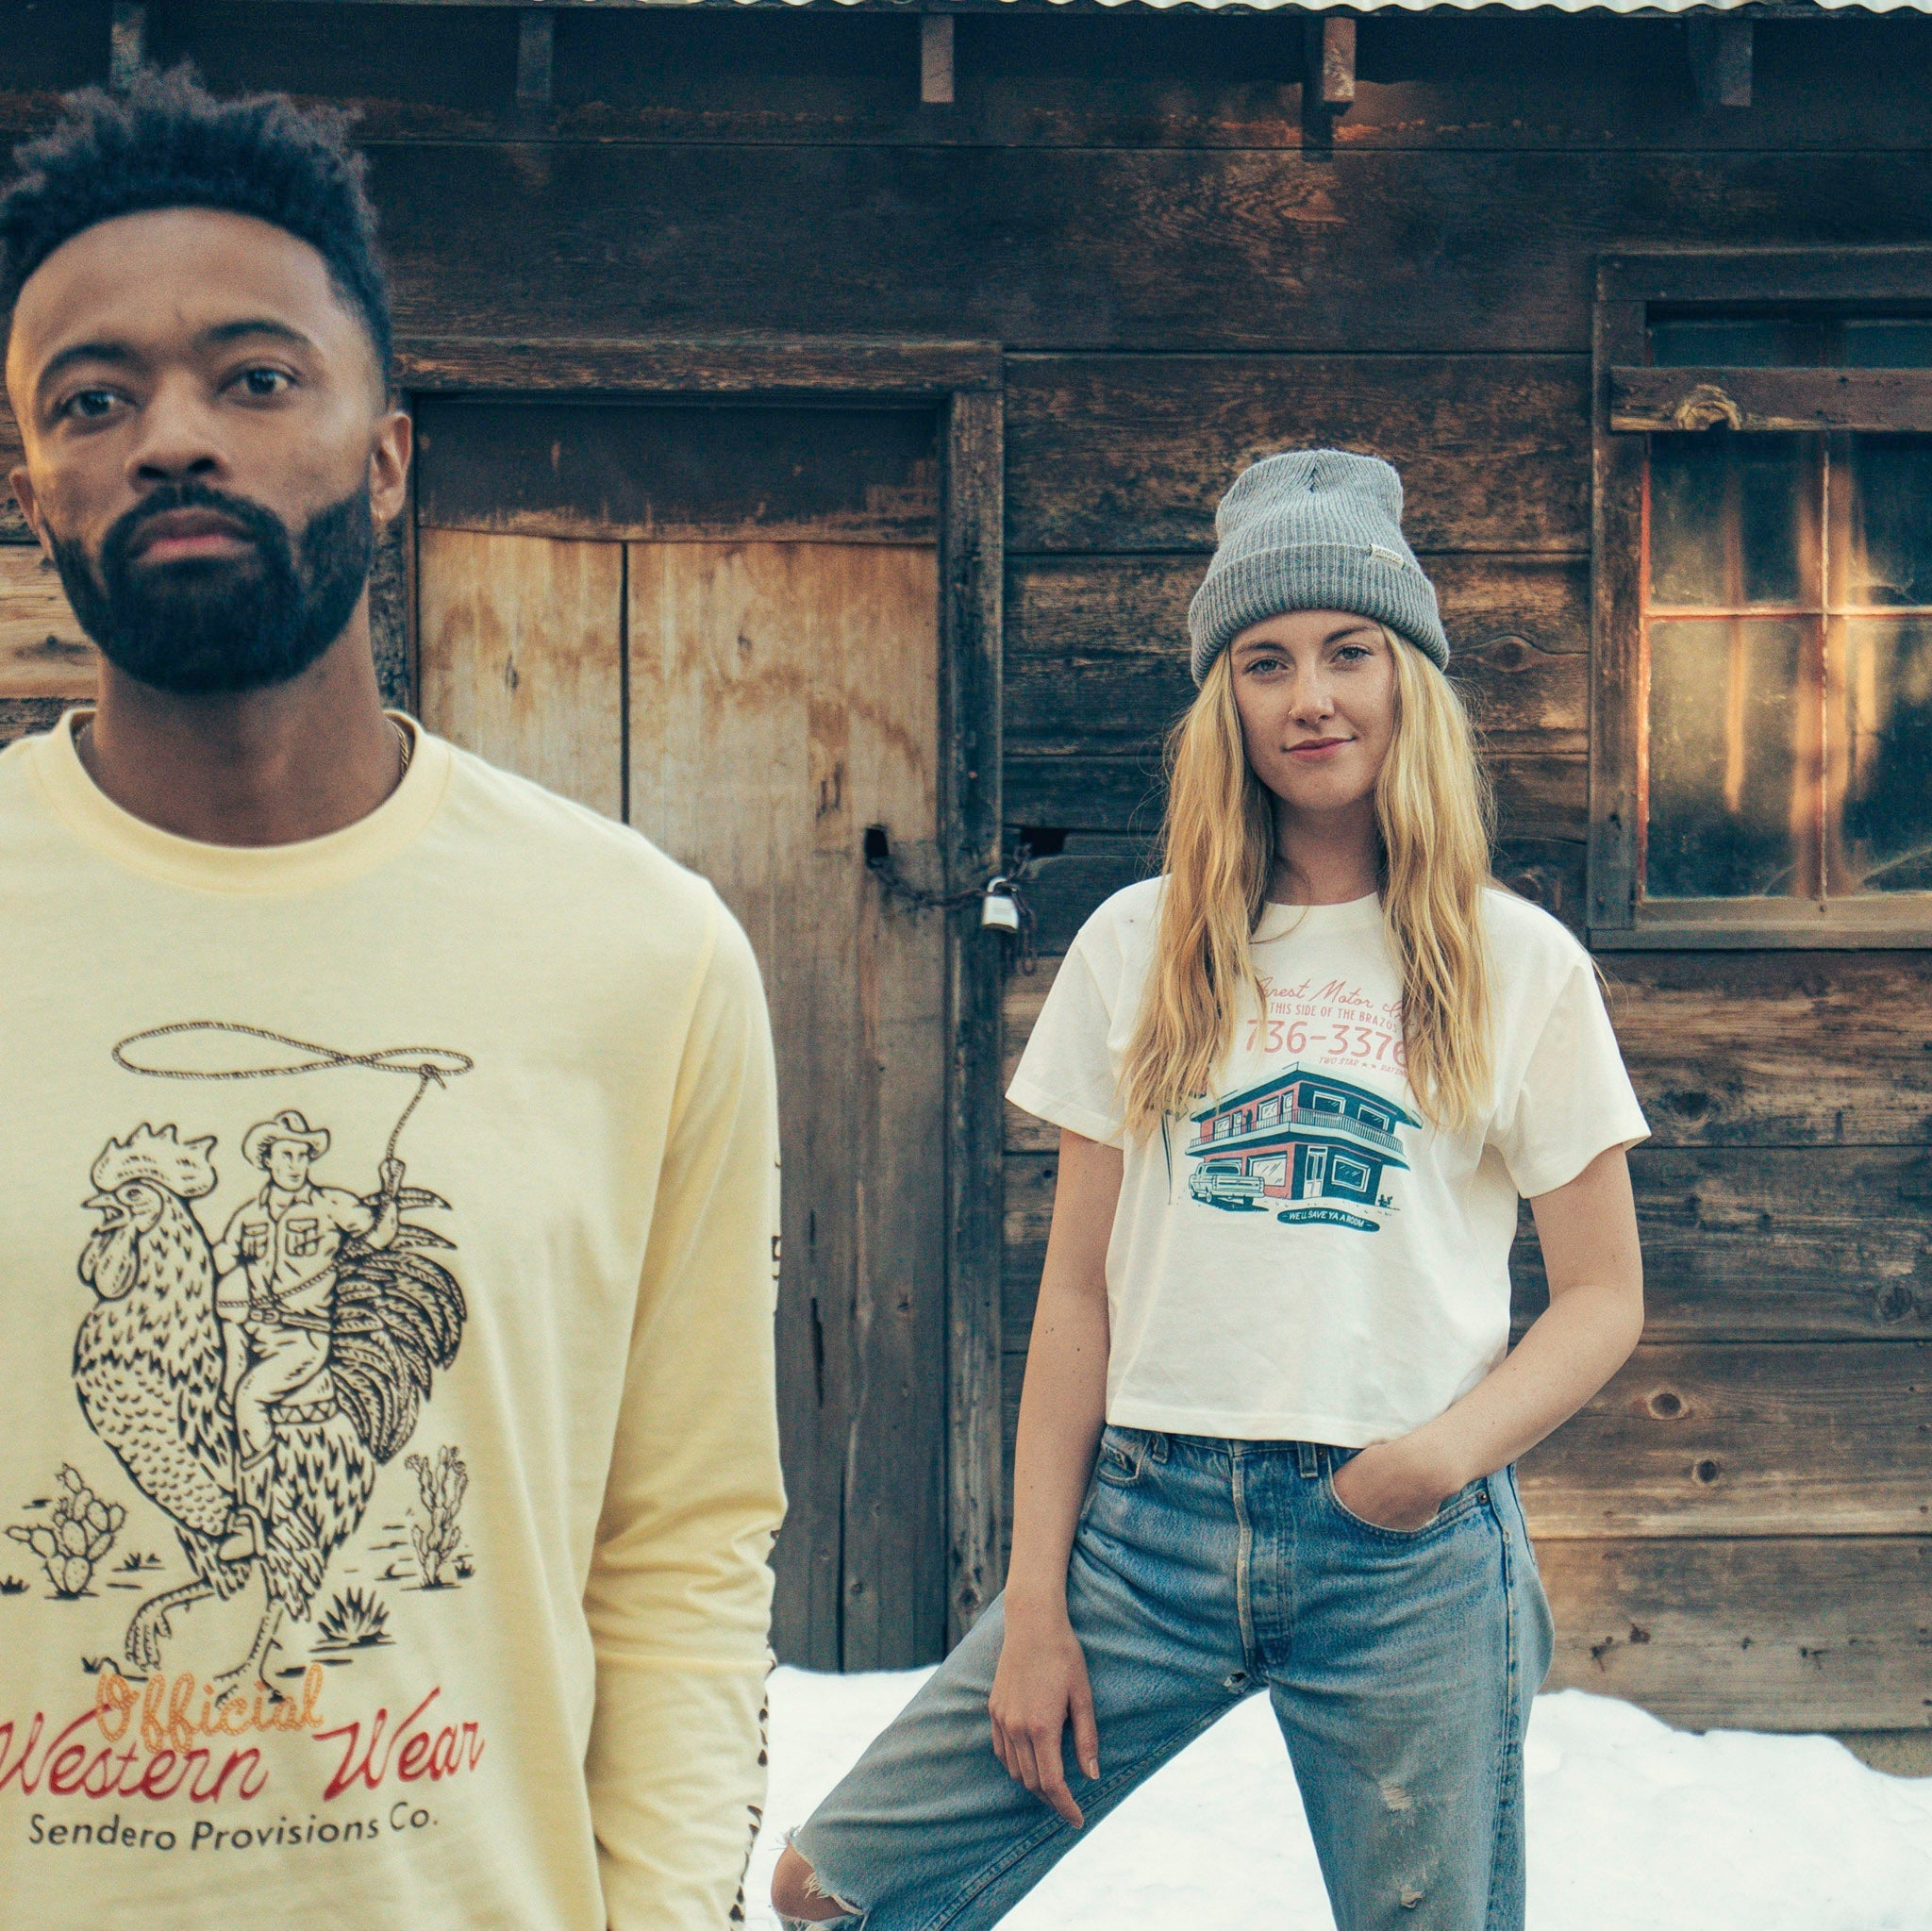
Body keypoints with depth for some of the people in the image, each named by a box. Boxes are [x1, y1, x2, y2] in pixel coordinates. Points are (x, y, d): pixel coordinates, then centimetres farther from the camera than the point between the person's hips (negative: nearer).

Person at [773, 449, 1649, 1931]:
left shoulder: (1519, 966, 2)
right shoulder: (1139, 951, 7)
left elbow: (1605, 1298, 5)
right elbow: (1078, 1291, 7)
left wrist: (1453, 1448, -14)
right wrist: (1034, 1598, 2)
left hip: (1409, 1551, -1)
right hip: (1150, 1516, 2)